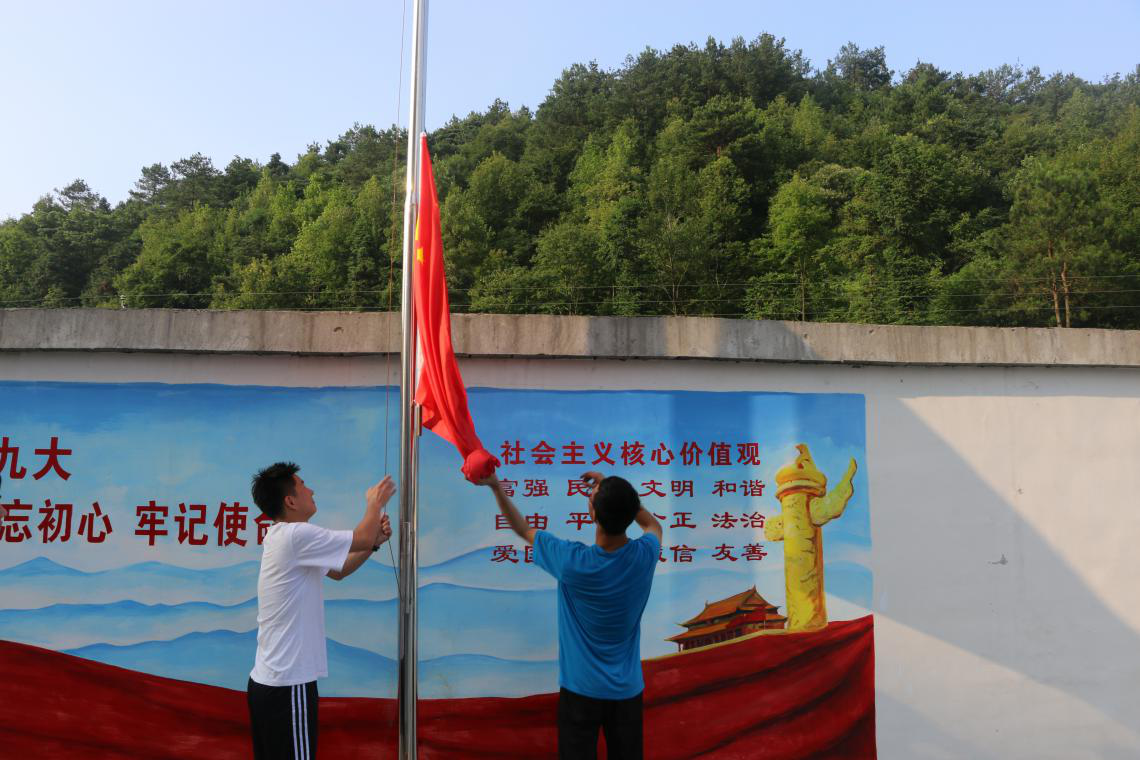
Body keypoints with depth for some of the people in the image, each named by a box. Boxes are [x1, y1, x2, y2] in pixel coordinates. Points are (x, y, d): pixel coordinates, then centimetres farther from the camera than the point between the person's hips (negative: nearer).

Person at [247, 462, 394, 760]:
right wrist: (375, 503, 5)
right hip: (288, 685, -10)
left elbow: (338, 571, 20)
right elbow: (361, 539, -13)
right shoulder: (296, 535, -18)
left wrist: (375, 540, 8)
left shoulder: (283, 537, 12)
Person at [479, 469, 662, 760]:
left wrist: (495, 486, -3)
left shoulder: (571, 561, -23)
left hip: (581, 689, -2)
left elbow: (523, 530, -6)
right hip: (628, 690, 3)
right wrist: (614, 490, 4)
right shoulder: (645, 555, -16)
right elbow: (654, 525, 10)